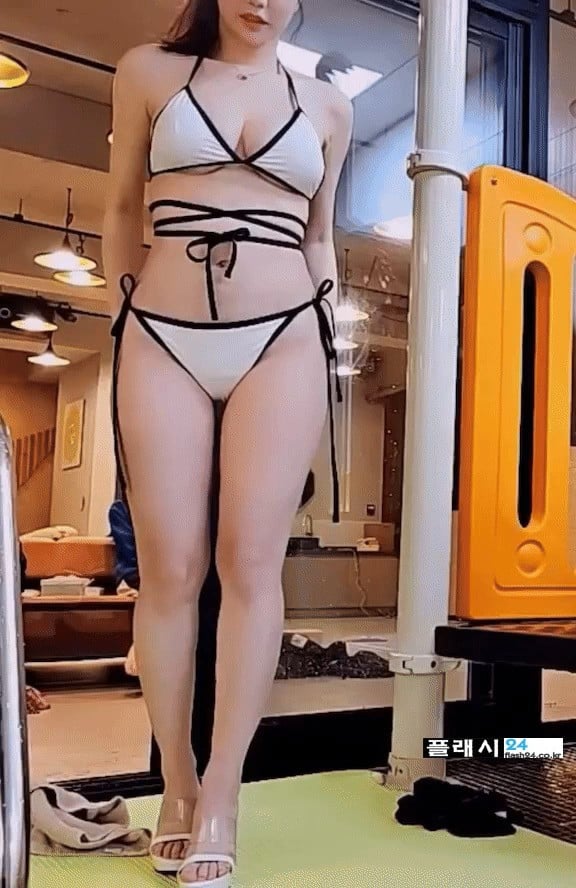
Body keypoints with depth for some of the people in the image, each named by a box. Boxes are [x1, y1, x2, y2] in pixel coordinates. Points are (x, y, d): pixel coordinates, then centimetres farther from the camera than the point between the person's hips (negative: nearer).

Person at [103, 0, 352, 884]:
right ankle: (177, 789, 10)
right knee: (171, 567, -3)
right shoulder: (149, 72, 13)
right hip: (162, 340, 0)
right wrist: (122, 318, 10)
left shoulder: (327, 106, 16)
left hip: (283, 341, 1)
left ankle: (220, 799, 2)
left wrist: (326, 340, 13)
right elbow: (123, 211, 15)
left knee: (250, 561, -7)